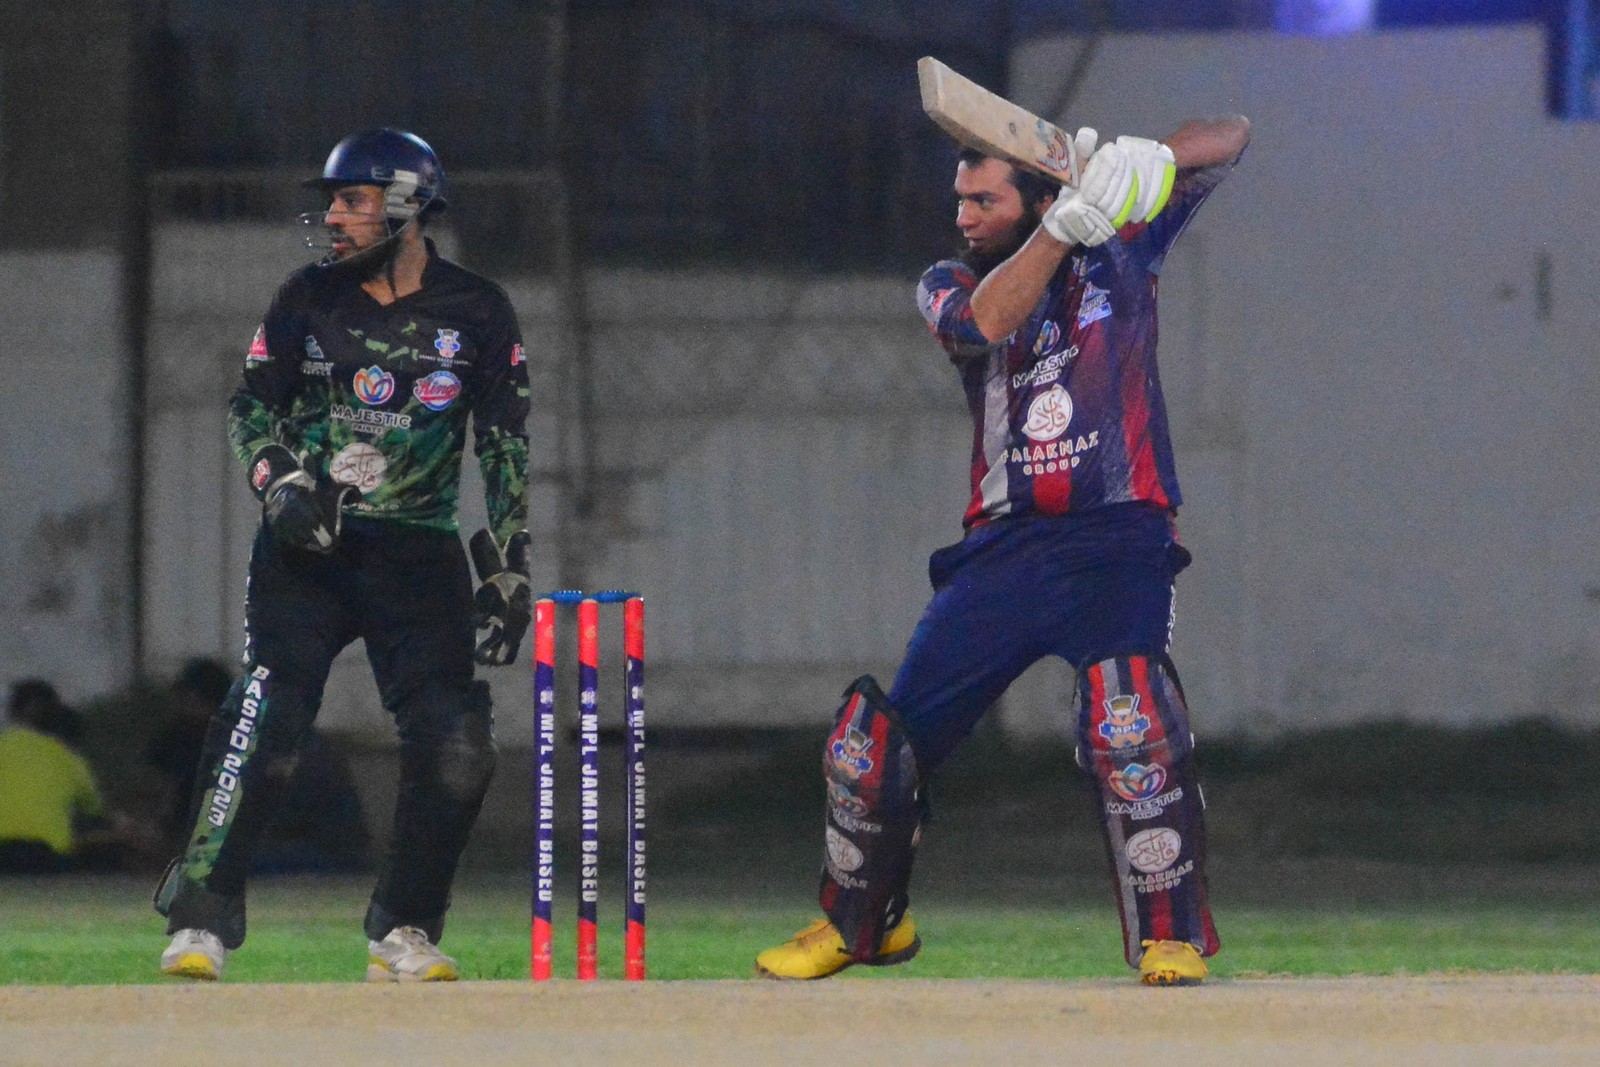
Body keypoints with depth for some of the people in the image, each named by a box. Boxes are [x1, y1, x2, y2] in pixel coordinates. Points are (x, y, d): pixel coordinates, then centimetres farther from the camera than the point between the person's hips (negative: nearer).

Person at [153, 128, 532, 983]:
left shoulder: (476, 313, 3)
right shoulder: (309, 299, 5)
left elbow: (504, 444, 6)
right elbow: (251, 405, 10)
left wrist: (507, 568, -1)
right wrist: (280, 480, -10)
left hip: (418, 554, 1)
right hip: (307, 545, -1)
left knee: (456, 744, -11)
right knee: (266, 715, -19)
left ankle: (403, 935, 5)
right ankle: (200, 923, -17)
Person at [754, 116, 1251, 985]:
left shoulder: (1120, 246, 4)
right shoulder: (949, 286, 8)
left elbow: (1230, 138, 3)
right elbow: (986, 322, -17)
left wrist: (1146, 159, -18)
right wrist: (1071, 220, -28)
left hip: (1119, 541, -3)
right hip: (1004, 548, 3)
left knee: (1127, 721, -29)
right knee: (882, 736, 3)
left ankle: (1170, 937, -19)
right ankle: (860, 922, 28)